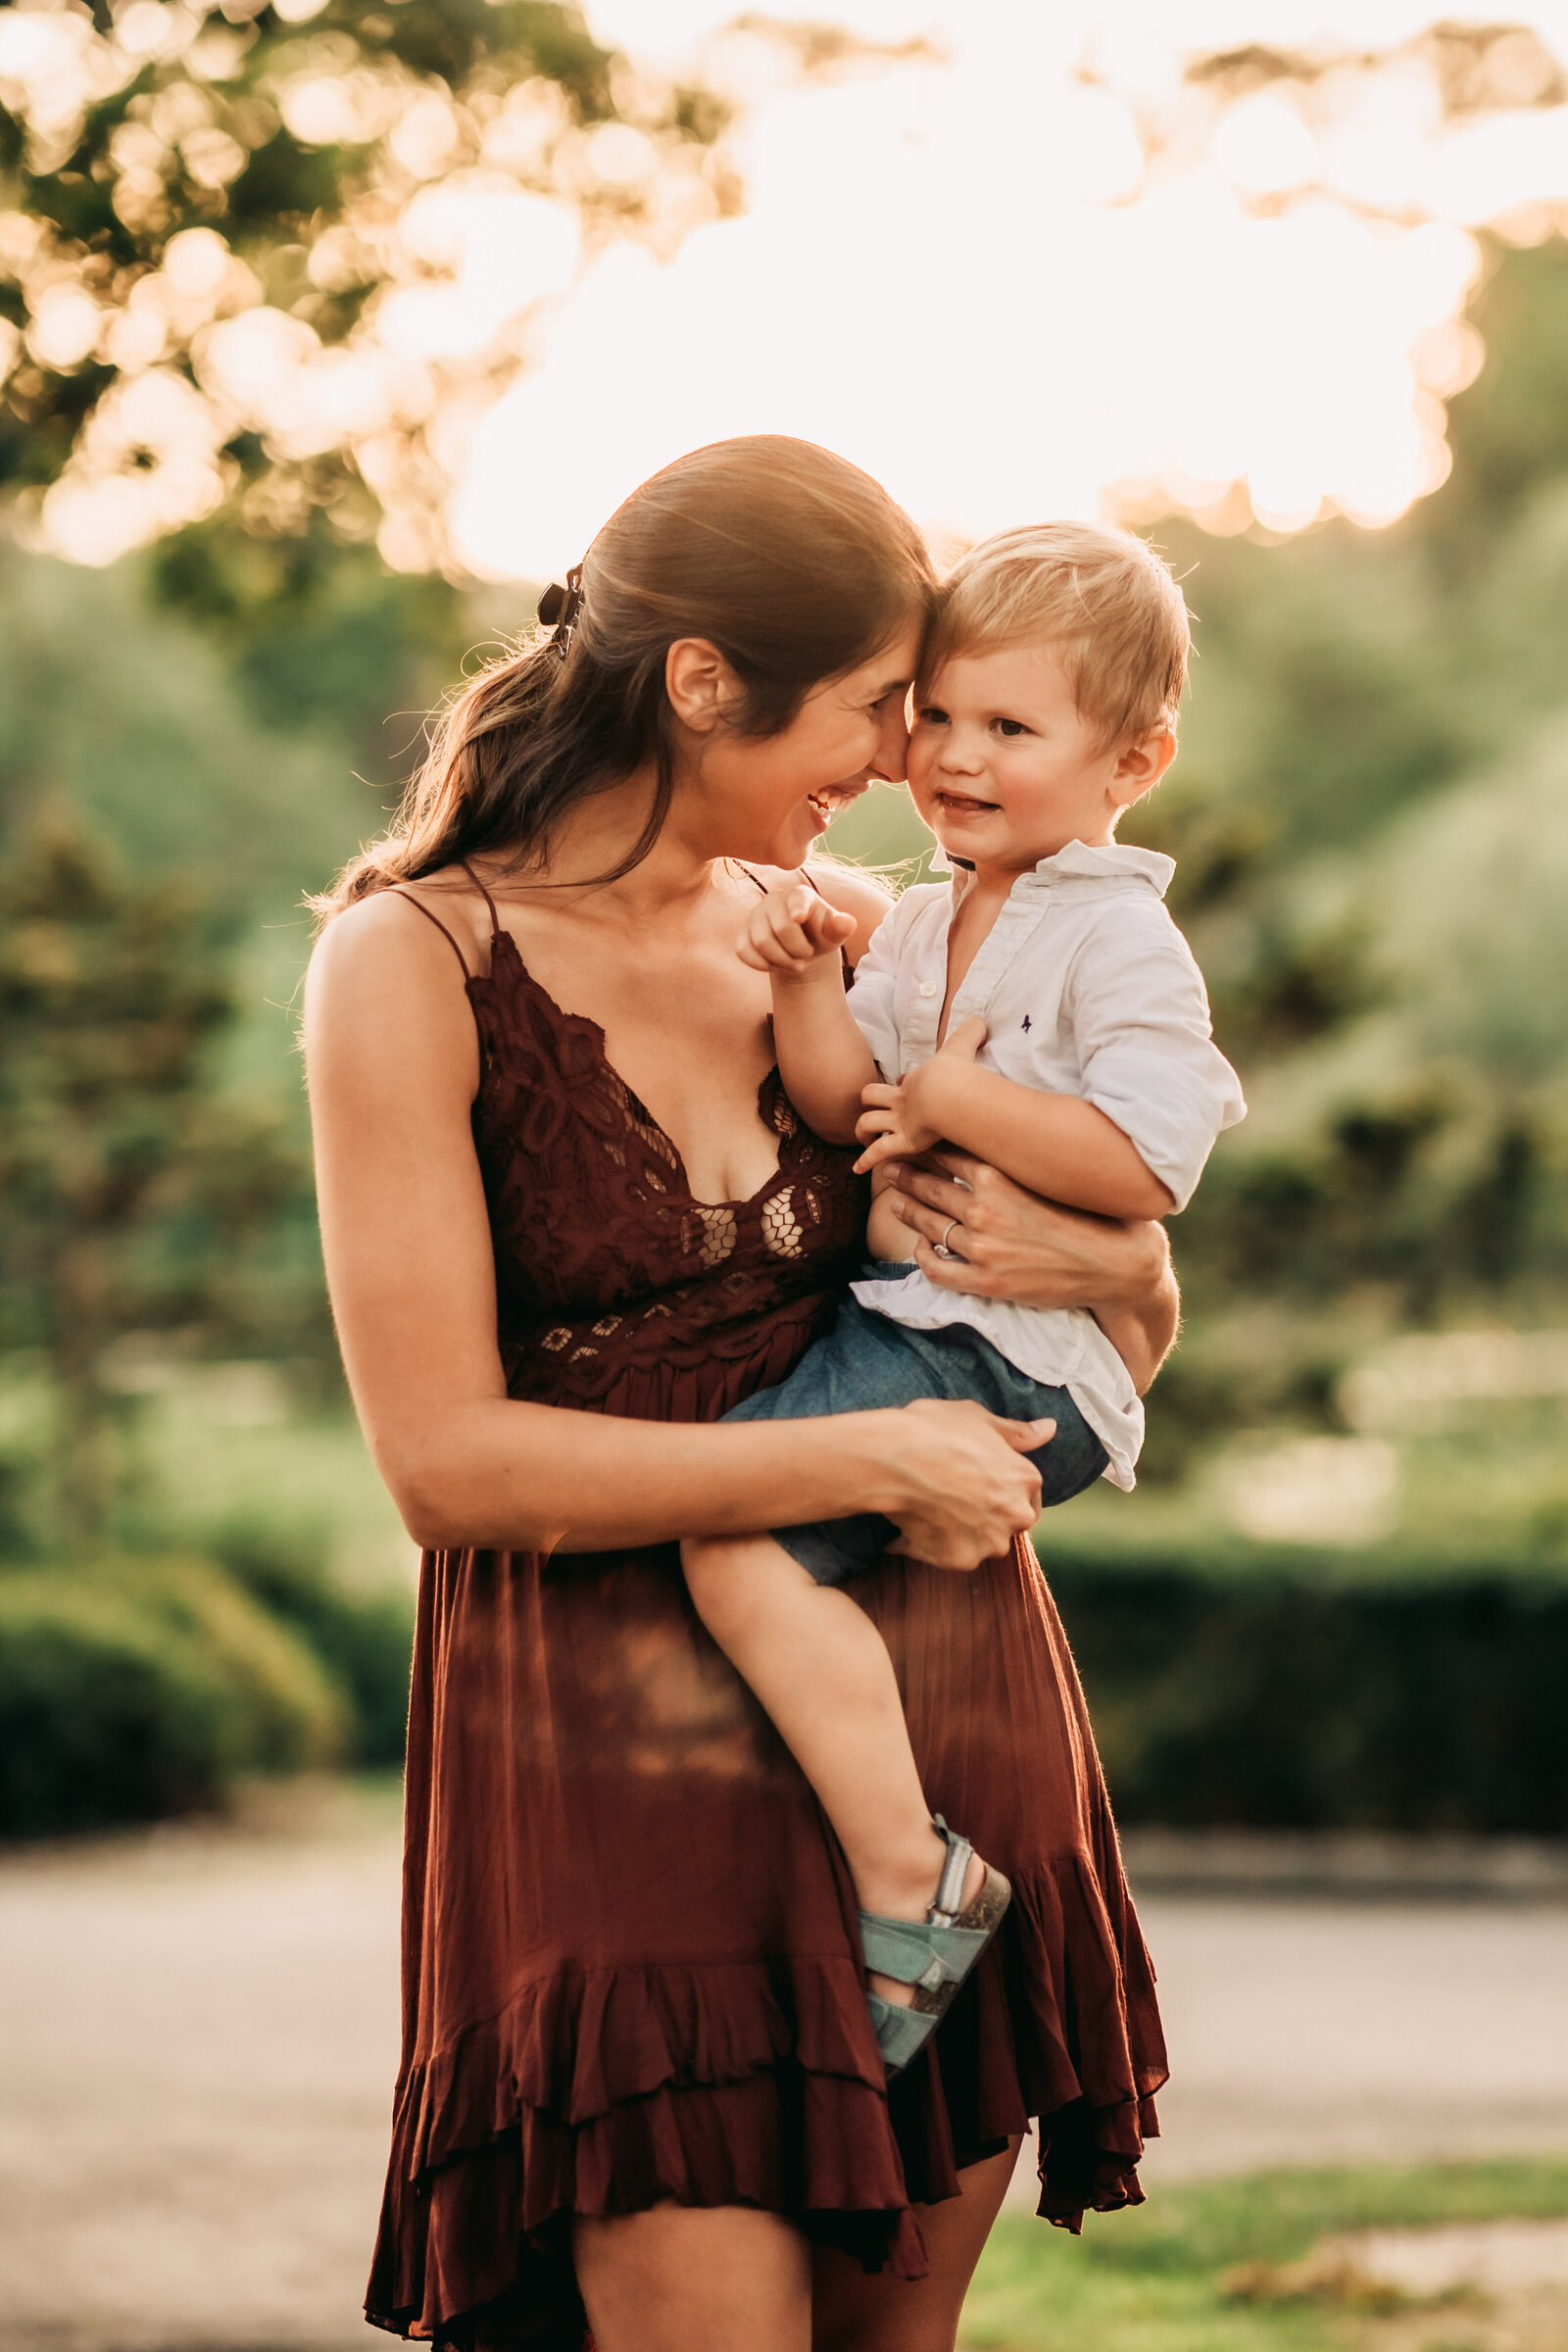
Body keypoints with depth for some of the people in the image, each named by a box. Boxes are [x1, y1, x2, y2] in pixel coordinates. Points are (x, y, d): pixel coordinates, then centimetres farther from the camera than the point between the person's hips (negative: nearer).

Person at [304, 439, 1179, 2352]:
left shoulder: (847, 939, 7)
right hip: (618, 1746, -4)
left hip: (940, 1708, 5)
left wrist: (1091, 1264, -7)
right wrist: (868, 1460, -14)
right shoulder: (412, 964, -6)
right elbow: (444, 1458, -13)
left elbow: (1144, 1327, 17)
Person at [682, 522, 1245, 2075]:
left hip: (1011, 1357, -9)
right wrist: (807, 987, -12)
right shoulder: (927, 919, 15)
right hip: (908, 1319, 10)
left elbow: (1145, 1162, -20)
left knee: (736, 1536, -24)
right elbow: (843, 1107, 5)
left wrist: (955, 1100, -14)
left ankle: (910, 1876, -19)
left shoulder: (1119, 940, -9)